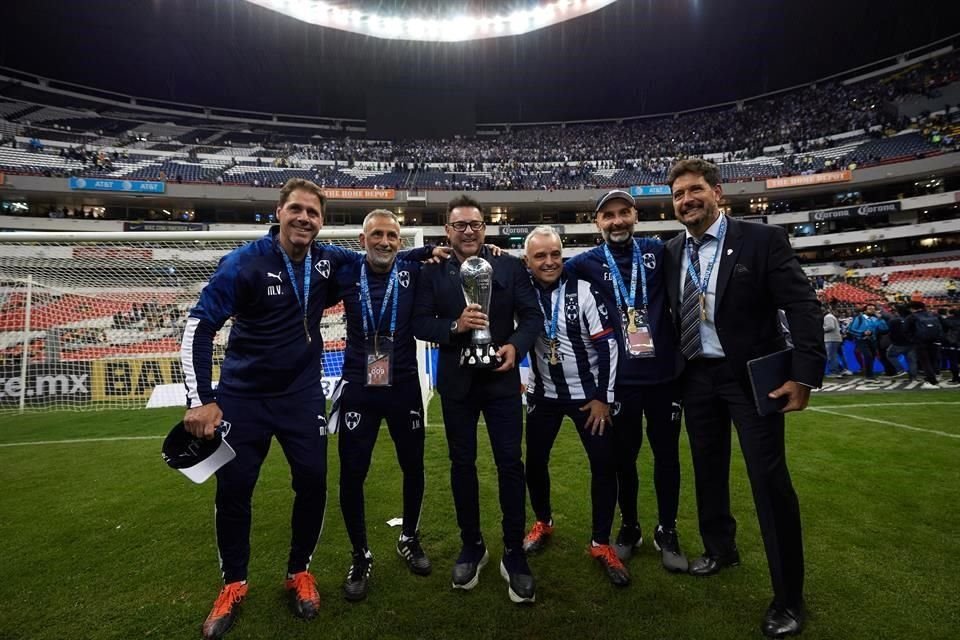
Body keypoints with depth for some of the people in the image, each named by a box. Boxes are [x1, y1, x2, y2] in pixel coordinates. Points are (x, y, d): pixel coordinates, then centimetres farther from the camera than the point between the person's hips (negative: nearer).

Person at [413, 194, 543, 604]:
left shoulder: (510, 267, 1)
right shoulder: (433, 273, 1)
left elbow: (533, 316, -2)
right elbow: (419, 324, -3)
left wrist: (516, 345, -20)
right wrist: (455, 326, -21)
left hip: (502, 378, -1)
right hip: (456, 382, 1)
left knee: (510, 464, 2)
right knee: (462, 464, 12)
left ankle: (514, 555, 18)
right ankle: (471, 547, 31)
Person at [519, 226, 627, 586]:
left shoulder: (583, 291, -15)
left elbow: (607, 345, -12)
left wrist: (603, 397, -11)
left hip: (587, 394, -2)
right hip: (543, 393, 2)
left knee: (604, 465, -2)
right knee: (534, 462, 8)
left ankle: (601, 543, 15)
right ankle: (543, 522, 34)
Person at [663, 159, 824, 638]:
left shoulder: (762, 239, -8)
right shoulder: (671, 252, 5)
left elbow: (802, 307, -12)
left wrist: (804, 375, -18)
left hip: (752, 376, -4)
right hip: (696, 377, 5)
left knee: (769, 480, -1)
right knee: (708, 469, 16)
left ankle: (788, 598, 15)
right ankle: (720, 549, 39)